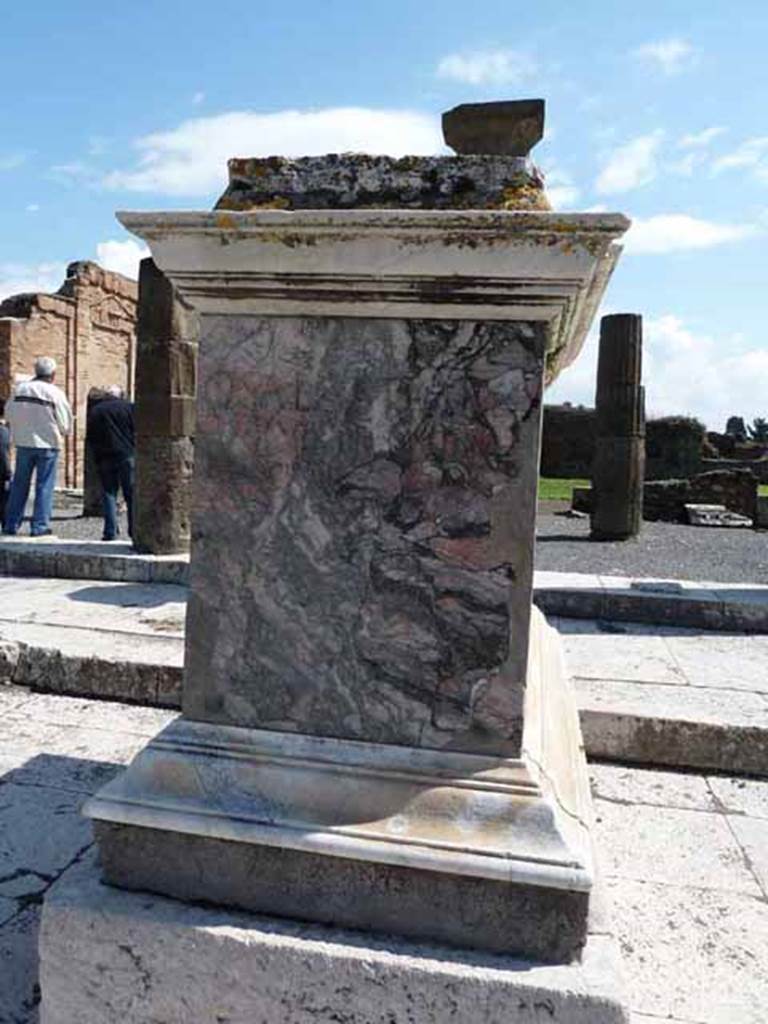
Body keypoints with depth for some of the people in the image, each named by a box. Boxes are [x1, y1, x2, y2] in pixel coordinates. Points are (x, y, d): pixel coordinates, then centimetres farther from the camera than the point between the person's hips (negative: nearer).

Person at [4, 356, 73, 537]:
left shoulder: (19, 388, 1)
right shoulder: (55, 393, -11)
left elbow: (9, 413, 7)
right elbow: (65, 423, -8)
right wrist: (60, 433, 13)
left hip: (23, 442, 4)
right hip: (47, 444, -4)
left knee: (19, 484, 13)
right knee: (44, 485, 4)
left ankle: (11, 524, 17)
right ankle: (39, 525, 3)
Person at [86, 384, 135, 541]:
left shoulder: (95, 410, 9)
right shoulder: (129, 407, 3)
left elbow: (91, 437, 8)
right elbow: (136, 432, -1)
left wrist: (97, 456, 14)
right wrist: (134, 451, 7)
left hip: (104, 459, 2)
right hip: (126, 456, -2)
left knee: (109, 494, 6)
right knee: (131, 495, 2)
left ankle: (110, 531, 1)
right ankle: (134, 530, 2)